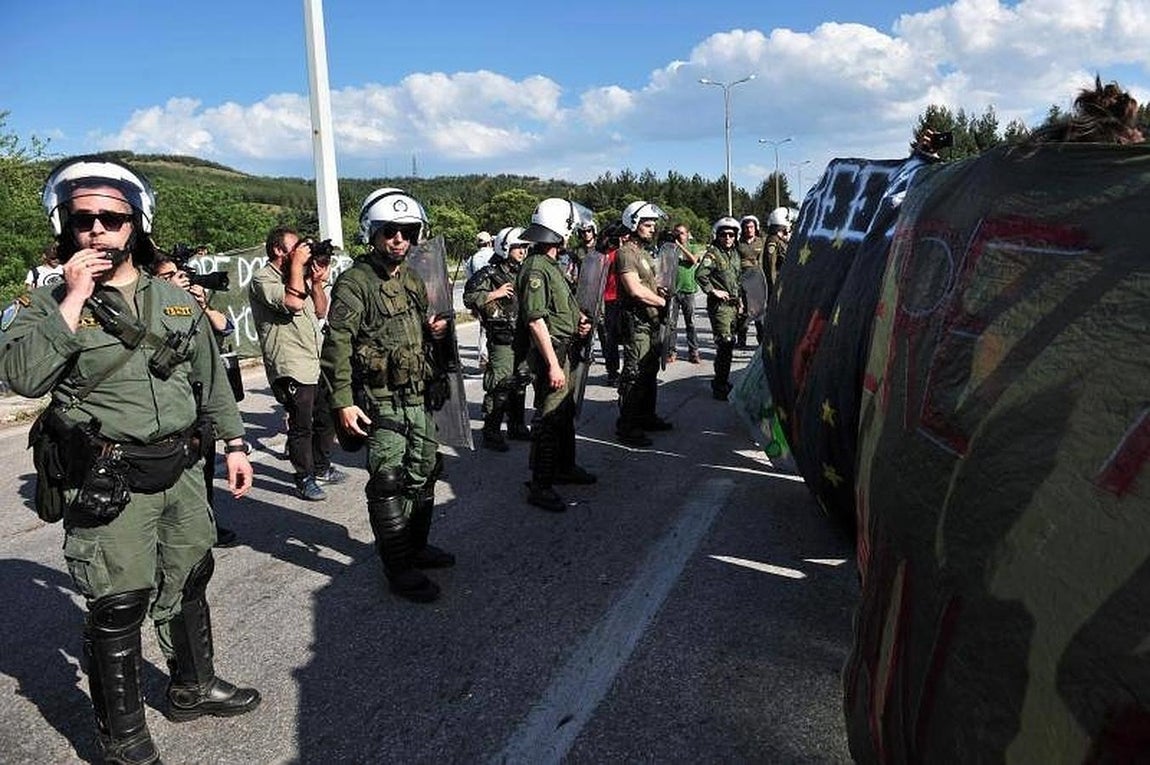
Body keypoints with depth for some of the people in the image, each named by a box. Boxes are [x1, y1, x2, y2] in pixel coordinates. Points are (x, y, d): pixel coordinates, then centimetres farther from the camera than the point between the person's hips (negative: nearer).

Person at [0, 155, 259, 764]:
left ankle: (193, 686, 41)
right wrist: (72, 301, -22)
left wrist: (233, 442, 12)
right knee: (117, 608, 2)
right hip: (105, 485, -5)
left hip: (178, 473, 5)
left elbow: (210, 377, 14)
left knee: (188, 584, 19)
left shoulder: (176, 300, 8)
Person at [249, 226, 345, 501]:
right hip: (291, 369, -9)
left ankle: (321, 467, 33)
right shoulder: (263, 279, -10)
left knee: (327, 419, 17)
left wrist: (317, 281, 2)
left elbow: (320, 312, 17)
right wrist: (297, 264, -17)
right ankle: (305, 479, 12)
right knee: (301, 426, -1)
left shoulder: (300, 276, 16)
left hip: (317, 363, 9)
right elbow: (293, 302, -26)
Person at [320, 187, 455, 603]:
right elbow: (337, 344, -16)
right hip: (380, 401, -8)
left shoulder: (413, 280, 13)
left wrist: (434, 330, 3)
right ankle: (399, 568, 7)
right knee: (389, 482, -4)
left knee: (424, 472, 16)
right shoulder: (354, 282, -11)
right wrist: (343, 402, -21)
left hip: (418, 396, 8)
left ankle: (417, 545, 33)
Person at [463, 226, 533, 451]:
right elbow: (469, 297, -15)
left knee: (520, 382, 15)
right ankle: (491, 433, -1)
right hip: (501, 339, -8)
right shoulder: (489, 274, -7)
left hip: (522, 337, 8)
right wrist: (496, 293, -17)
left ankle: (516, 427, 27)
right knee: (500, 385, -9)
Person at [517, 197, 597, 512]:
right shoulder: (536, 268, -18)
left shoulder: (552, 265, 14)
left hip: (565, 351, 11)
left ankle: (565, 466, 37)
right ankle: (540, 485, 3)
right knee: (549, 418, -5)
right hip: (551, 353, -11)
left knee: (566, 412, 21)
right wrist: (553, 365, -25)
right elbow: (536, 320, -23)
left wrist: (579, 319, 9)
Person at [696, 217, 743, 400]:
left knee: (730, 342, 14)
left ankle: (722, 380, 27)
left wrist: (739, 298, 19)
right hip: (719, 305, -8)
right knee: (724, 344, -13)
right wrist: (713, 291, -19)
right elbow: (700, 275, -23)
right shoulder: (712, 253, -10)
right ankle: (720, 387, -7)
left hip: (733, 304, 8)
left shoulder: (735, 252, 15)